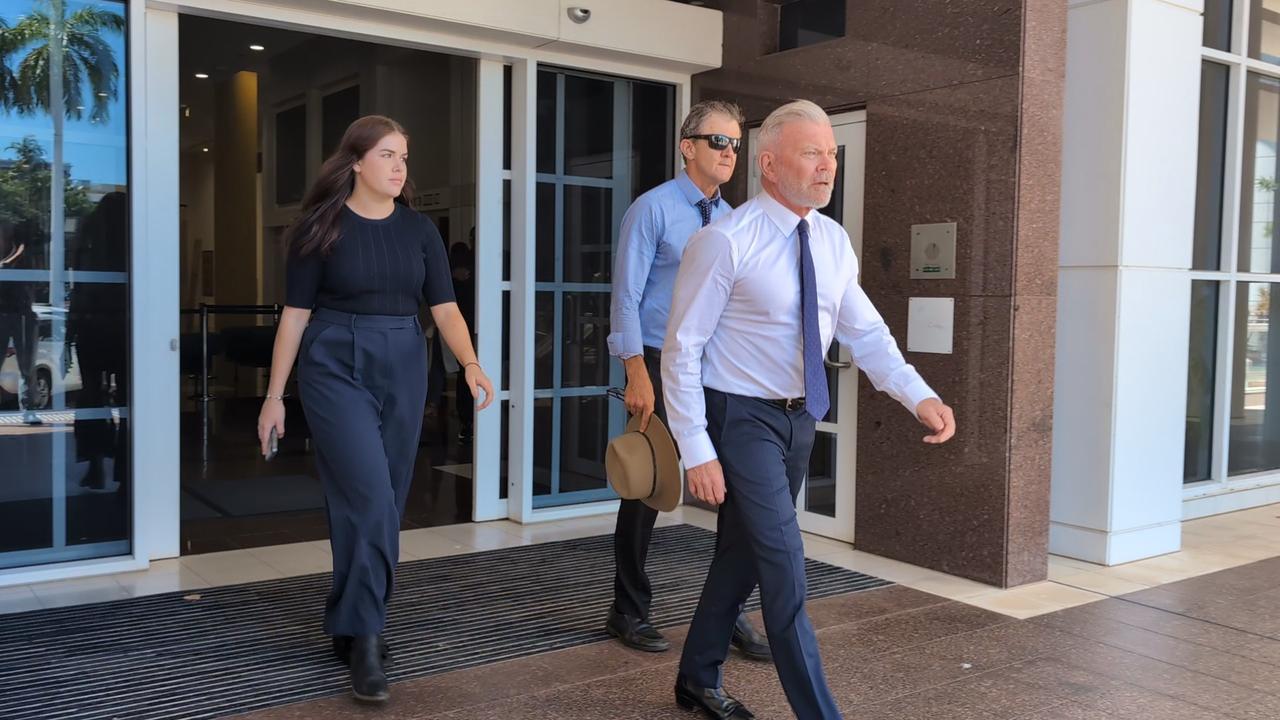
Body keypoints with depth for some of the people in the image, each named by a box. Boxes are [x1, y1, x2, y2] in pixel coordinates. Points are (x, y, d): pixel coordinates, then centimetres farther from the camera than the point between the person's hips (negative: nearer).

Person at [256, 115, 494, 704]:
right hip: (335, 366, -4)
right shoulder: (322, 228, -3)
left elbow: (444, 308, 1)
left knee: (386, 501, 8)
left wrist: (471, 363, -16)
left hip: (403, 368, 4)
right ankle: (363, 635, -3)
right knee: (369, 498, -14)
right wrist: (274, 395, -4)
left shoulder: (419, 230, 6)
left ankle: (349, 622, 25)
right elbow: (295, 314, -3)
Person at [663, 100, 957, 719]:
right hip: (742, 418, -7)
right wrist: (697, 451, -19)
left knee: (743, 554, 18)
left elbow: (865, 334, 3)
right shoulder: (725, 243, -17)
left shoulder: (834, 242, 3)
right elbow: (682, 350, -16)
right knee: (785, 570, -8)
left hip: (799, 417, 7)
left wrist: (920, 397, -13)